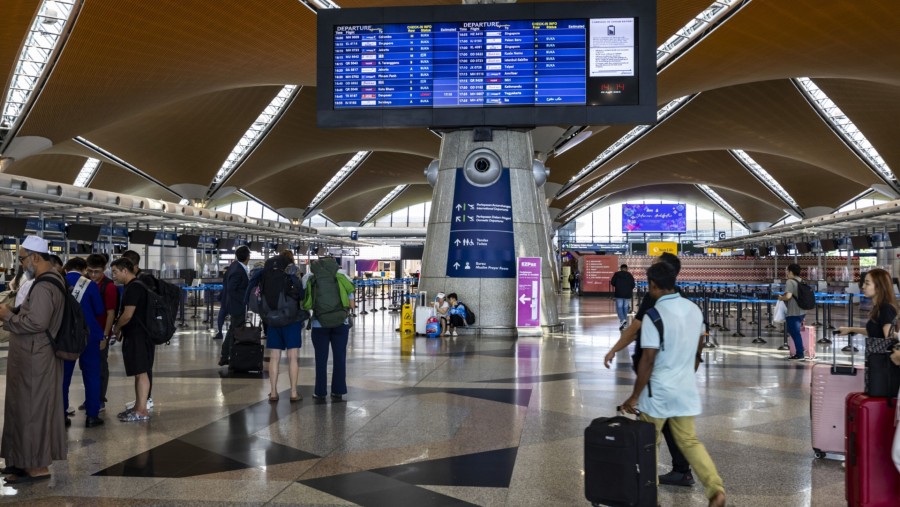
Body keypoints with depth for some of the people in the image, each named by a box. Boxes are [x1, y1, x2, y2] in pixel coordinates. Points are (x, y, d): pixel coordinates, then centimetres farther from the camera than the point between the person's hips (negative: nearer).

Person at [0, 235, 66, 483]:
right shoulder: (52, 279, 12)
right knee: (32, 409, 16)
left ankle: (37, 466, 7)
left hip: (34, 359, -10)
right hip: (36, 356, 10)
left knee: (31, 409, -1)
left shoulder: (43, 286, -21)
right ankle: (29, 459, 25)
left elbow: (36, 322, -28)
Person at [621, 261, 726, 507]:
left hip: (658, 391, -6)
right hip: (686, 389, 6)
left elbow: (648, 360, -20)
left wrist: (634, 396, -12)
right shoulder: (694, 309, 2)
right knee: (689, 441, 15)